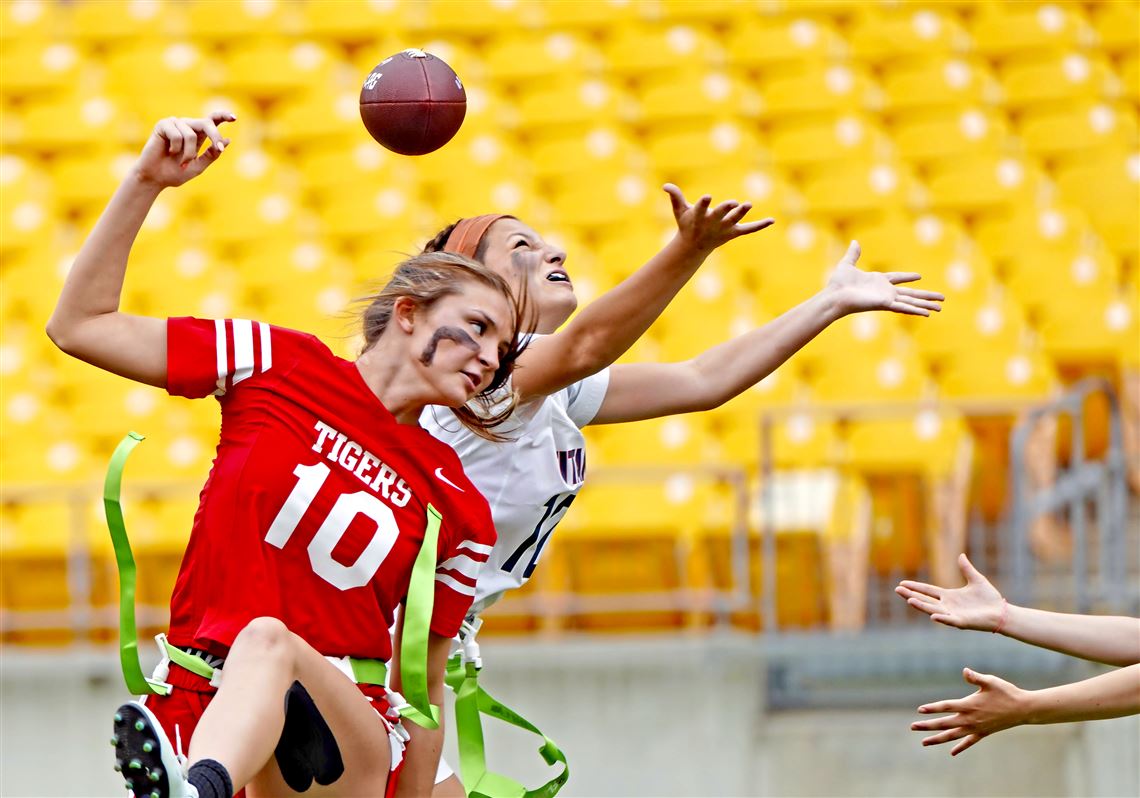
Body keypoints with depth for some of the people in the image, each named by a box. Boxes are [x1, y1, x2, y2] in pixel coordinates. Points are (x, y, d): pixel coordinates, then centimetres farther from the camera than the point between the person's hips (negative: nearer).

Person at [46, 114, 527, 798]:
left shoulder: (460, 513, 9)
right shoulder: (281, 364, 8)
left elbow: (425, 686, 16)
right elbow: (80, 326, 7)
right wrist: (146, 182, -1)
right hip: (201, 716, 3)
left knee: (268, 642, -39)